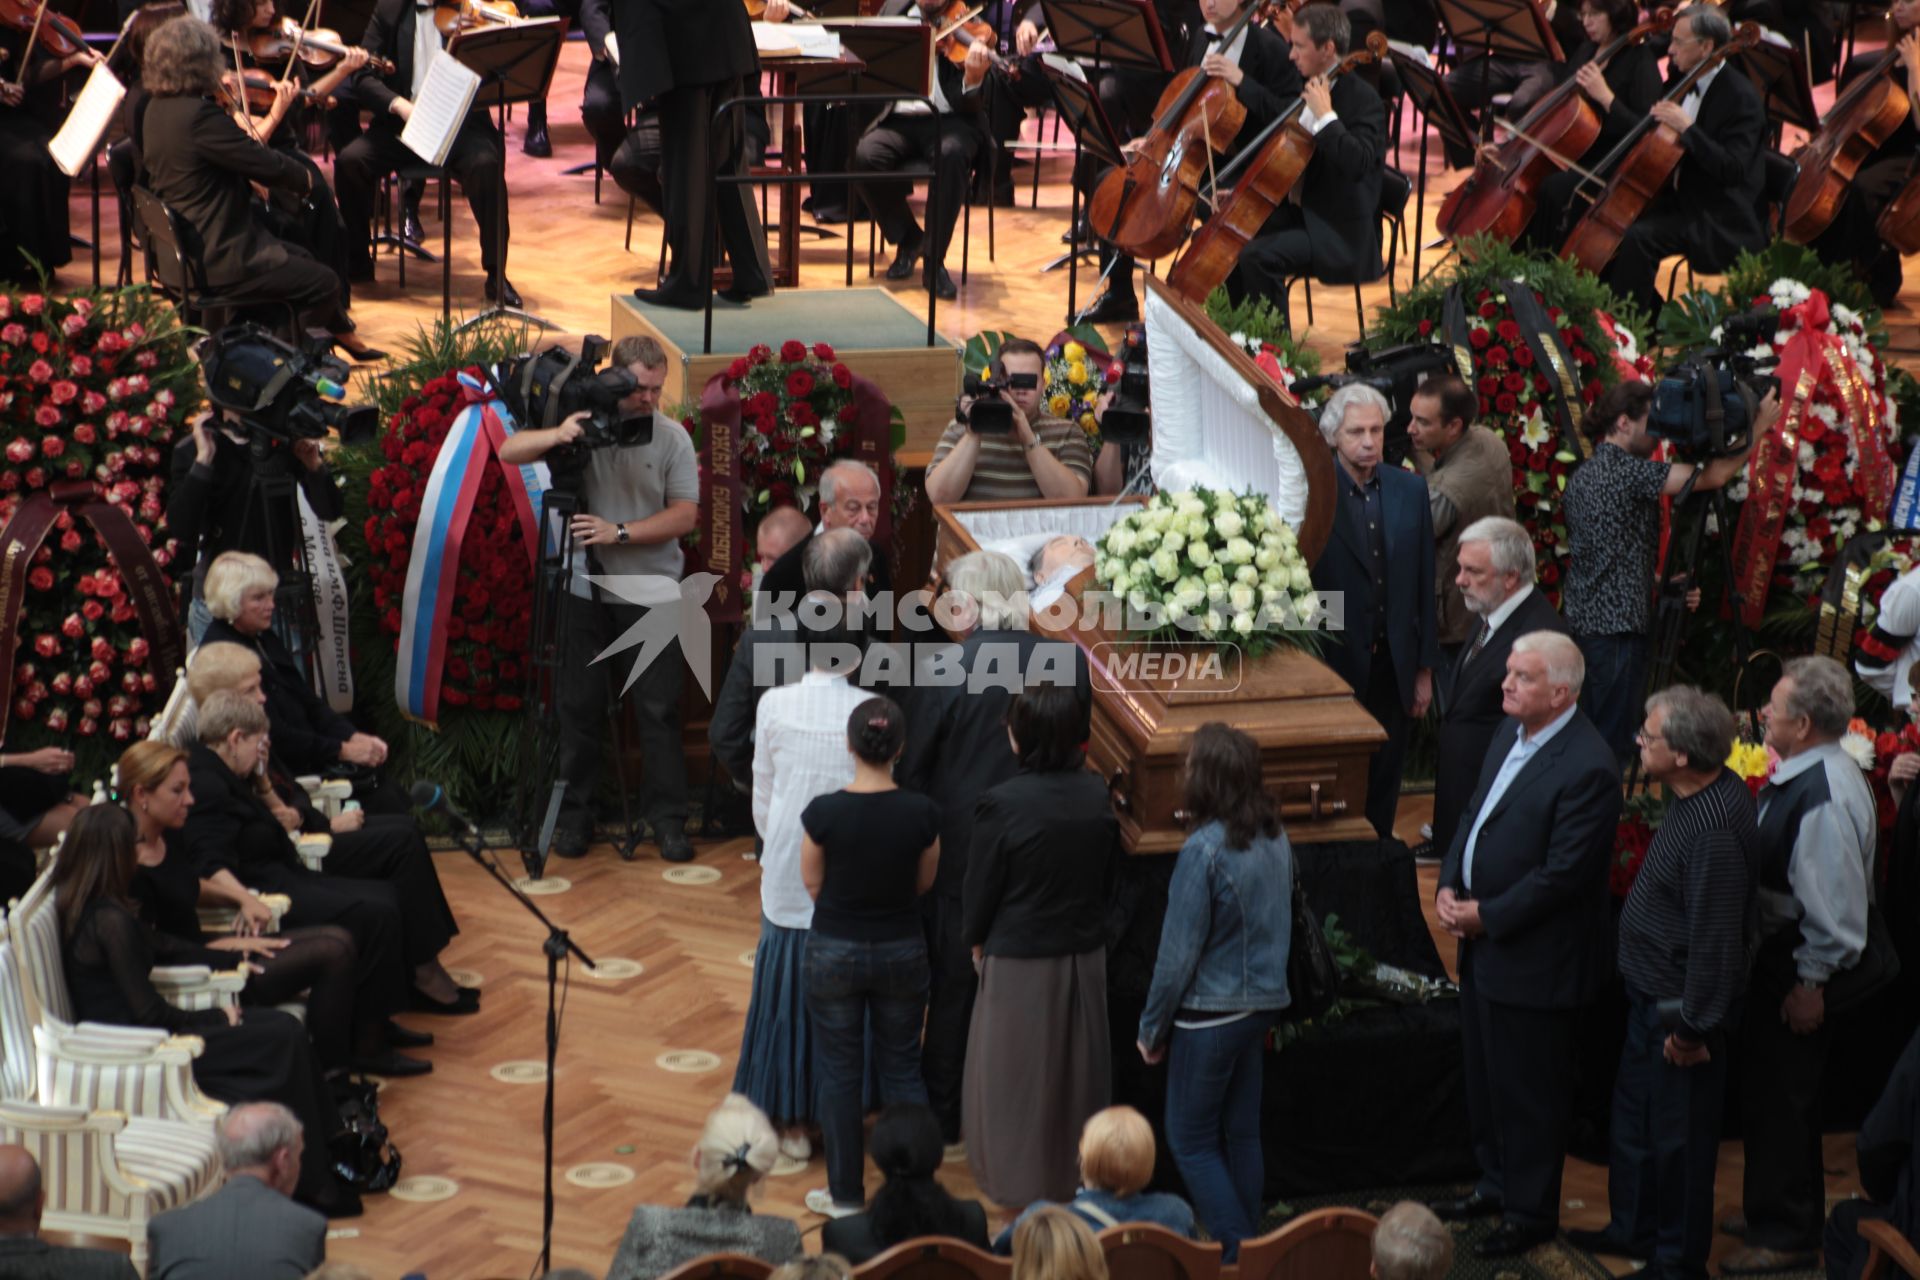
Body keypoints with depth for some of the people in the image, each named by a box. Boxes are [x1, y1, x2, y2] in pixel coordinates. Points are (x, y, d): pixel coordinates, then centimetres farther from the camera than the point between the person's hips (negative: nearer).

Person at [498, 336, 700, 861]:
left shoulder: (673, 437, -2)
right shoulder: (583, 422, -1)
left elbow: (685, 516, -6)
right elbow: (509, 452, -7)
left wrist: (621, 532, -18)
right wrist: (557, 435, -26)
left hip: (651, 591, -1)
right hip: (584, 586, 1)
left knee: (659, 708, 0)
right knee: (579, 703, 7)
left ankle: (667, 818, 8)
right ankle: (574, 814, 17)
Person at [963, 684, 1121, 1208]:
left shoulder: (1001, 806, -22)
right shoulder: (1098, 796, -8)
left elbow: (980, 888, -12)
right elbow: (1110, 875, 4)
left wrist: (975, 941, 7)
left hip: (1020, 960, -5)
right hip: (1085, 952, 5)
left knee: (1016, 1070, 12)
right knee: (1078, 1066, 19)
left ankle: (1019, 1181, 23)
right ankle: (1074, 1169, 34)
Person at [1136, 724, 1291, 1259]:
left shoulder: (1205, 850, -23)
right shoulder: (1275, 839, 1)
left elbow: (1179, 952, -18)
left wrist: (1152, 1028, -6)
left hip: (1211, 1011, -7)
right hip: (1262, 1003, 8)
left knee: (1191, 1139, 5)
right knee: (1242, 1133, 16)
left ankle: (1238, 1253, 1)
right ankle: (1248, 1244, 23)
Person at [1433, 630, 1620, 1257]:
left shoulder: (1587, 767, -24)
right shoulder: (1511, 733, 4)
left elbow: (1563, 874, -24)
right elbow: (1475, 813, 14)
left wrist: (1486, 917, -17)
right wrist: (1449, 886, -1)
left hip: (1533, 959, -9)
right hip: (1482, 945, 9)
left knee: (1528, 1091, 6)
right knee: (1484, 1076, 22)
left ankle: (1530, 1211, 22)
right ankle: (1496, 1183, 39)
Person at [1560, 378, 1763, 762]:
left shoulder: (1581, 475, 13)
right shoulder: (1627, 470, -15)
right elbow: (1713, 476, -18)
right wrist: (1759, 425, -6)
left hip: (1581, 618, 9)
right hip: (1617, 625, -9)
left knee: (1589, 729, 13)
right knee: (1613, 739, -6)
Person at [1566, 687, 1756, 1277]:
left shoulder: (1716, 829, -31)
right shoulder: (1701, 796, 0)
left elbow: (1715, 938, -27)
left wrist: (1693, 1026, -19)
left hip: (1680, 1007, -10)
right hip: (1649, 995, 10)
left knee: (1677, 1136, 8)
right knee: (1632, 1116, 23)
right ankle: (1632, 1229, 41)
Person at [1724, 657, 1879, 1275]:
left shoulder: (1827, 797, -28)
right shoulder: (1801, 775, 4)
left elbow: (1835, 906, -26)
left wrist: (1811, 985, -20)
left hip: (1797, 967, -10)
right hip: (1777, 952, 10)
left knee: (1779, 1100, 2)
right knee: (1771, 1091, 22)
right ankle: (1776, 1213, 37)